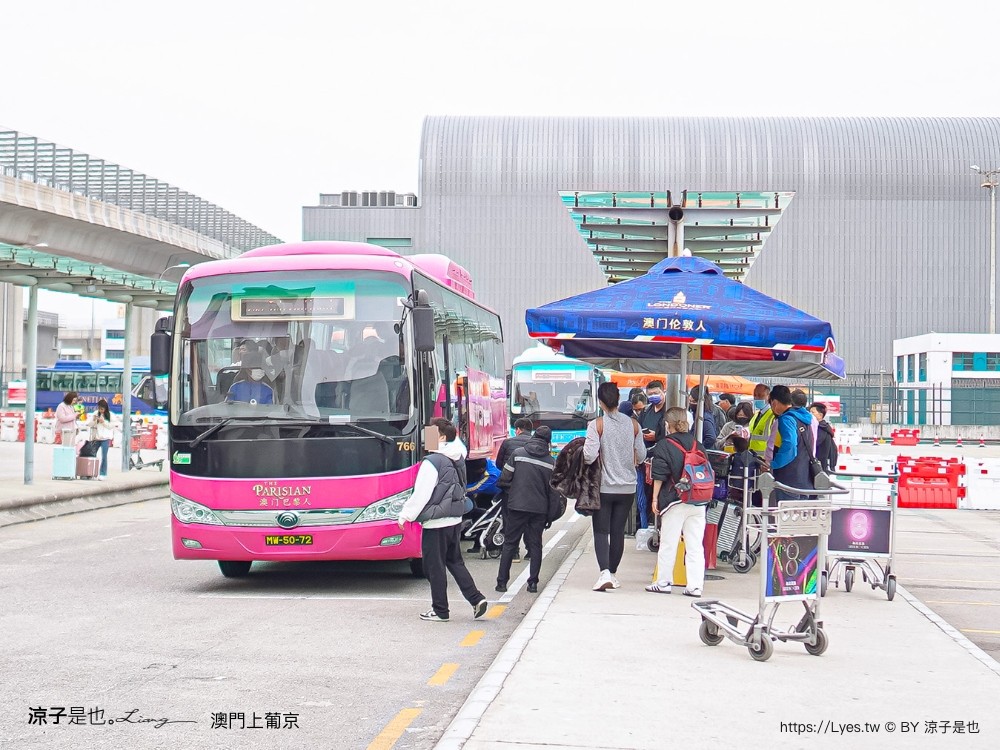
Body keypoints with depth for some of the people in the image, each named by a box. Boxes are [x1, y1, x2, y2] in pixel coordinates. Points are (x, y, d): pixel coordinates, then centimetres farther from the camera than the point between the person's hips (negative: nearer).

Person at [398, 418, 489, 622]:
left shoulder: (433, 462, -17)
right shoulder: (458, 460, 6)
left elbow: (421, 494, -17)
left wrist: (405, 515, -8)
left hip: (436, 523, -8)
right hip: (455, 521, 8)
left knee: (435, 567, 3)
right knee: (455, 562, 17)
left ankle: (440, 611, 10)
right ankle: (476, 599, 8)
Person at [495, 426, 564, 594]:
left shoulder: (517, 454, -3)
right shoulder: (551, 461, 0)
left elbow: (504, 479, -3)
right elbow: (553, 491, 1)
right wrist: (551, 516, 7)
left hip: (516, 506, -1)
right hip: (540, 509, 1)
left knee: (509, 544, 7)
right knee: (535, 545, 10)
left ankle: (502, 581, 6)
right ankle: (533, 583, 8)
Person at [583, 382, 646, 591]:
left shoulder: (597, 425, -12)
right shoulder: (633, 424, 0)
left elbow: (589, 456, -19)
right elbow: (641, 456, 5)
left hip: (604, 487, -3)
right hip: (627, 487, 3)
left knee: (601, 532, 1)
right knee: (618, 531, 12)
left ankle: (605, 572, -16)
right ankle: (613, 573, 18)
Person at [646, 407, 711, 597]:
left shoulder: (664, 445, -4)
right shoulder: (698, 445, 11)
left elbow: (659, 476, -8)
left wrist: (655, 498, -2)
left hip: (674, 502, -4)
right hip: (698, 502, 4)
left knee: (668, 544, 5)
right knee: (695, 545, 4)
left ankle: (663, 582, 10)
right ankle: (695, 586, 2)